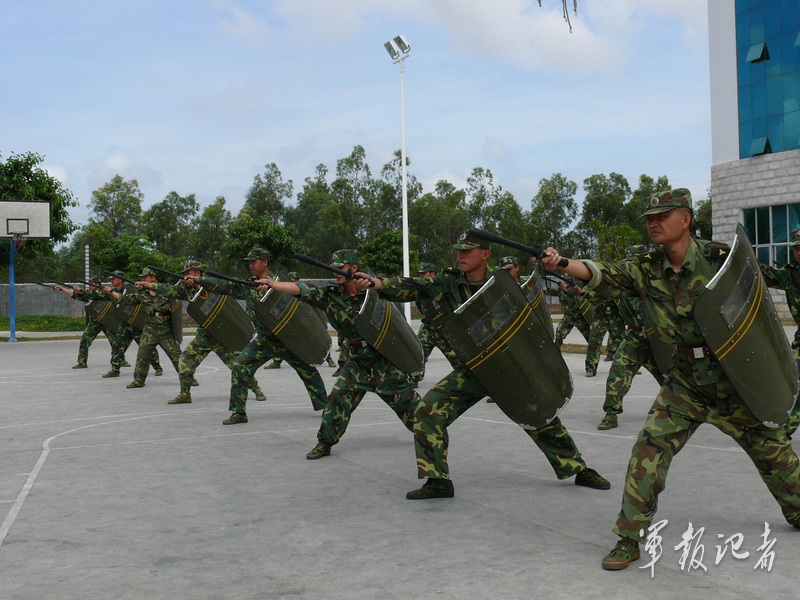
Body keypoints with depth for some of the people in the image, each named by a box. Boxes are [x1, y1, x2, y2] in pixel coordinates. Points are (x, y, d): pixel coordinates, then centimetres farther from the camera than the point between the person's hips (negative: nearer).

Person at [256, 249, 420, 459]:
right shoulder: (331, 295, -6)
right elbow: (301, 289, -14)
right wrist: (272, 283, -27)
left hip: (383, 359, -2)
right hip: (356, 361, 2)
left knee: (404, 397, 7)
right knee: (338, 398, -8)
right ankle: (324, 443, 5)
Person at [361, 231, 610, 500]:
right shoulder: (448, 283, -7)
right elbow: (414, 286, -22)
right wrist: (380, 283, -38)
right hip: (472, 370, 2)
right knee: (428, 411, -14)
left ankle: (580, 470, 28)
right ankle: (437, 480, -2)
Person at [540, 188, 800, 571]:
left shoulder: (721, 257, -12)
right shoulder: (646, 271, -7)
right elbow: (602, 275, -23)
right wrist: (560, 264, -41)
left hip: (735, 377, -1)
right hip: (685, 382, 1)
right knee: (649, 449, -12)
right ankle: (629, 540, -3)